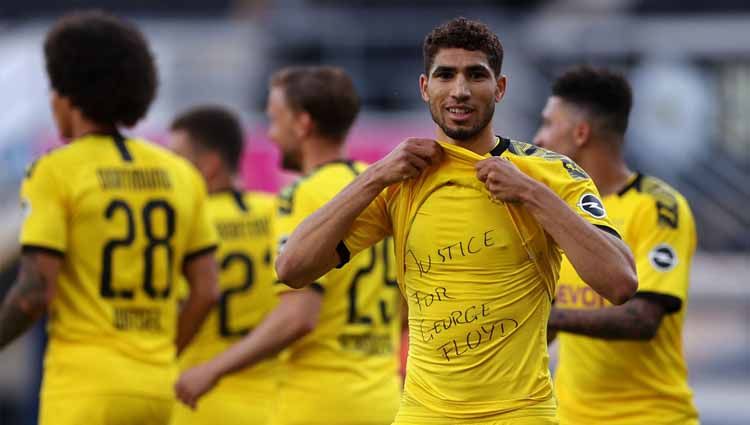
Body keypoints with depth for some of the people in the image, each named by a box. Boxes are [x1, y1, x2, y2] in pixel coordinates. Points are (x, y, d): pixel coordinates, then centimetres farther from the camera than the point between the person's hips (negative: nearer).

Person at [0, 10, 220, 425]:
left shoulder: (54, 173, -7)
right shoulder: (178, 173, 11)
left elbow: (34, 294, -14)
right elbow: (206, 291, 11)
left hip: (85, 387, -6)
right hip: (154, 387, 6)